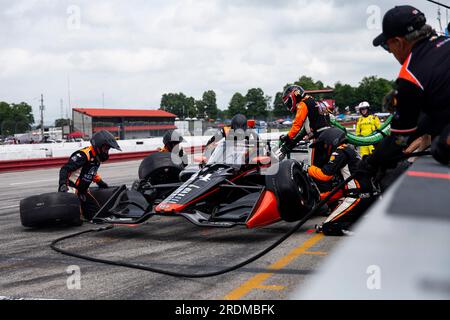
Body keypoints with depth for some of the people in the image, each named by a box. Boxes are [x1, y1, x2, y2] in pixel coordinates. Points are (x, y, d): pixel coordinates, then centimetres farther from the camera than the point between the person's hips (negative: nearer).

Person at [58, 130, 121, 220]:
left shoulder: (96, 158, 11)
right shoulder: (83, 155, -19)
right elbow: (65, 169, -23)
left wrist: (100, 182, 32)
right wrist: (63, 184, -34)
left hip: (83, 191, 10)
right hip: (71, 190, -10)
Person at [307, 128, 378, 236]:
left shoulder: (340, 152, -5)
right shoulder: (350, 151, 25)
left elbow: (325, 174, -14)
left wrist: (310, 169, 5)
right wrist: (323, 196, 24)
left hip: (357, 197, -10)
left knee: (327, 227, -9)